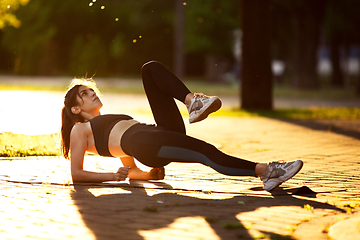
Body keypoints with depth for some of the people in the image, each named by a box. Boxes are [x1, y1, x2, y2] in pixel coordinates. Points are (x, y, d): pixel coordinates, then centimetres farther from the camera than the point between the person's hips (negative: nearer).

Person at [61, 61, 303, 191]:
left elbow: (132, 168, 36)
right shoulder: (80, 130, 23)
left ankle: (194, 101, -24)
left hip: (166, 133, 7)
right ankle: (265, 171, -45)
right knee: (205, 152, -32)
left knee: (151, 69, 1)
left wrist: (152, 173, 14)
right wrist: (114, 176, -4)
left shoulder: (111, 123, 41)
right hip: (146, 144, -7)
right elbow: (77, 174, 9)